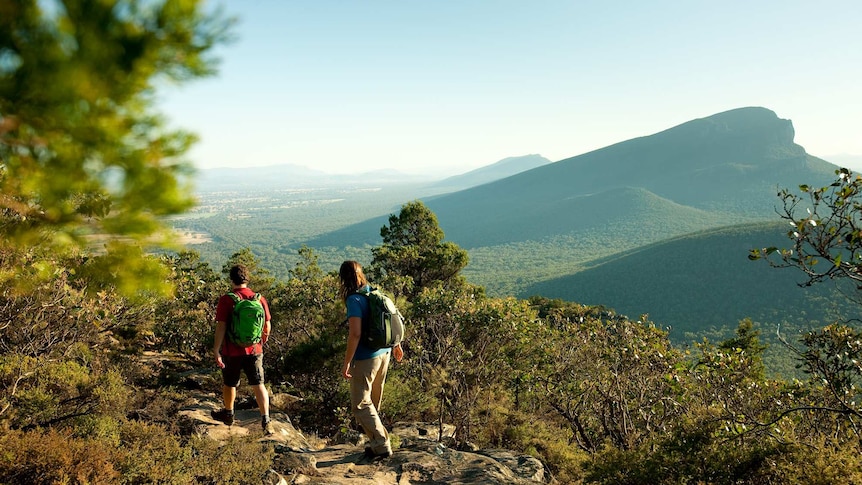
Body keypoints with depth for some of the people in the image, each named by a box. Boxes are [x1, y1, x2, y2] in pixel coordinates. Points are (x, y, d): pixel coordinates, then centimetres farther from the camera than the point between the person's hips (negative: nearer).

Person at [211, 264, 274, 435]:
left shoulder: (226, 300, -12)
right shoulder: (260, 299, -2)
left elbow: (221, 327, -16)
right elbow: (267, 327, 4)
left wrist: (216, 351, -12)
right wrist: (261, 343, 22)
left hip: (232, 351, -2)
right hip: (254, 350, 2)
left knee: (229, 384, 19)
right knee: (258, 385, 5)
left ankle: (228, 414, 40)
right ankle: (265, 420, -6)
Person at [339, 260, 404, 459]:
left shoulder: (354, 300, -17)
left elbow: (355, 334, -24)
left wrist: (346, 363, -18)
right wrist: (396, 345, 27)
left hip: (365, 358, -8)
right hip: (384, 354, 8)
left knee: (360, 404, 2)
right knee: (373, 403, 21)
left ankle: (382, 445, 2)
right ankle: (378, 443, 31)